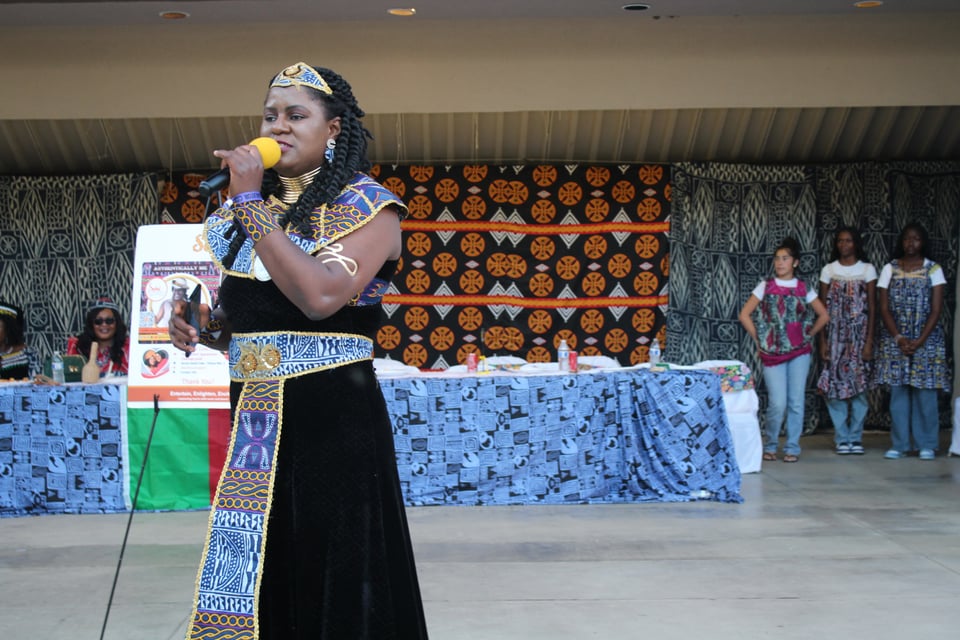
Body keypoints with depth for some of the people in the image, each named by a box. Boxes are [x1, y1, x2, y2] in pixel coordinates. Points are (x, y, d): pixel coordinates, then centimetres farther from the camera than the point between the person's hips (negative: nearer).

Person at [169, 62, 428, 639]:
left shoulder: (363, 203, -6)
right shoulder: (247, 207, 14)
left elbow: (321, 295, -23)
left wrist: (252, 203, -17)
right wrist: (204, 328, 2)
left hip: (333, 415, -6)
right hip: (253, 417, 6)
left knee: (332, 574, 0)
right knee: (255, 572, 9)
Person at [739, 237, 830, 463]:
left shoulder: (803, 288, 5)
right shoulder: (766, 286, 2)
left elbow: (823, 316, 13)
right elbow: (744, 315, 2)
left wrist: (808, 336, 6)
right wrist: (759, 339, -1)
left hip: (799, 351, 2)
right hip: (772, 352, -1)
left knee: (796, 402, 1)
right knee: (778, 403, -8)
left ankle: (792, 448, 12)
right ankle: (769, 445, 13)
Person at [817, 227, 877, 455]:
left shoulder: (867, 269, 3)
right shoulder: (828, 270, 6)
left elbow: (872, 308, 1)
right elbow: (822, 308, 6)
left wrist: (869, 341, -7)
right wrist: (822, 341, -1)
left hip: (859, 335, -1)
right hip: (834, 335, 1)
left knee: (859, 385, -2)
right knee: (835, 385, -2)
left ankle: (856, 438, 8)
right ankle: (842, 439, 7)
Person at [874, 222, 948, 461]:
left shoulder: (933, 269, 2)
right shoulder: (890, 269, 5)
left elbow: (936, 309, -3)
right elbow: (884, 309, 1)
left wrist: (920, 341, -13)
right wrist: (900, 339, -10)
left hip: (926, 339, -1)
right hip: (895, 340, 1)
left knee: (925, 392, -2)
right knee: (898, 391, 1)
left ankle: (926, 445, 6)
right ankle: (899, 445, 8)